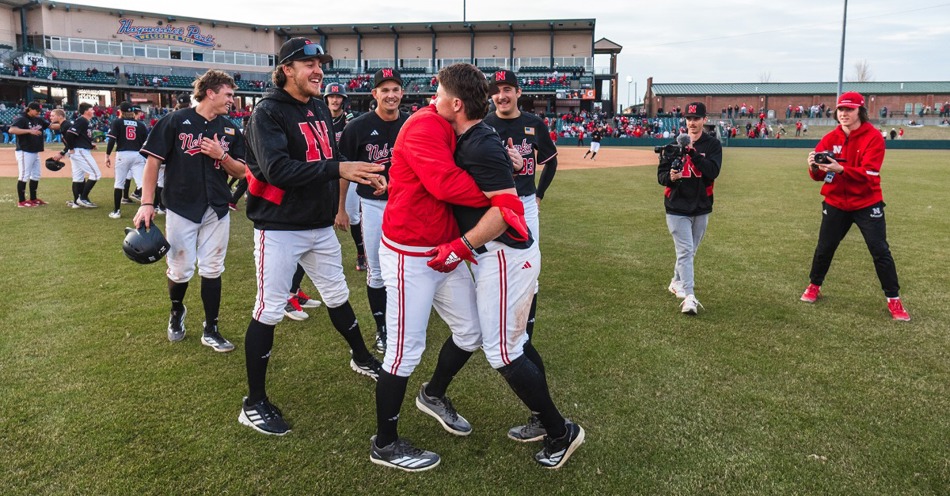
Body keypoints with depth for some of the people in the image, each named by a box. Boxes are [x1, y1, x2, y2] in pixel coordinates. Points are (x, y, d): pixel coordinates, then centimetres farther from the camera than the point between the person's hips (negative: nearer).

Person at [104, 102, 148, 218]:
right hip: (138, 155, 1)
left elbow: (112, 140, -5)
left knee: (119, 183, 9)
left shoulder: (117, 122, 5)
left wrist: (107, 155, -1)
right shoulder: (140, 124, 11)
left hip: (122, 155, -1)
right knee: (142, 183, -7)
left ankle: (116, 211, 14)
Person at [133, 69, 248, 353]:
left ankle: (211, 330, 17)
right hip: (181, 209, -3)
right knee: (180, 270, 3)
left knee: (212, 271, 7)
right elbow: (153, 160, -5)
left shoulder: (230, 130, 7)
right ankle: (176, 311, 35)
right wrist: (147, 203, -10)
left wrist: (222, 155, -12)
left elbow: (240, 171, 7)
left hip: (216, 210, 3)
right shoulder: (175, 121, -5)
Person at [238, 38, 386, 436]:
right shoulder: (268, 112, -14)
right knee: (269, 311, -1)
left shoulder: (321, 108, 9)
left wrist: (363, 174, -3)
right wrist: (338, 169, -31)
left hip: (321, 227, 7)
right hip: (280, 228, -7)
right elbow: (277, 169, -26)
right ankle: (254, 405, 12)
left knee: (338, 296, 22)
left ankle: (362, 358, 44)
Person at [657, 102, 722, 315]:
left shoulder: (713, 145, -1)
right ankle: (689, 297, -14)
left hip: (702, 208, 2)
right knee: (685, 251, -10)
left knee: (689, 251, 15)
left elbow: (713, 172, -17)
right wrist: (670, 177, -25)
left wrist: (693, 152, -27)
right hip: (677, 207, -2)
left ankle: (677, 283, 37)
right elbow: (661, 175, -2)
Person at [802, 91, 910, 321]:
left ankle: (893, 300, 11)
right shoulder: (830, 138, -1)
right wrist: (814, 167, -27)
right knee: (824, 248, 10)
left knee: (880, 251, -1)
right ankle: (814, 286, 31)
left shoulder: (873, 137, -13)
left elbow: (868, 173, -23)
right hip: (835, 203, 3)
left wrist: (840, 169, -38)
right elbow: (818, 175, -4)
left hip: (867, 204, -3)